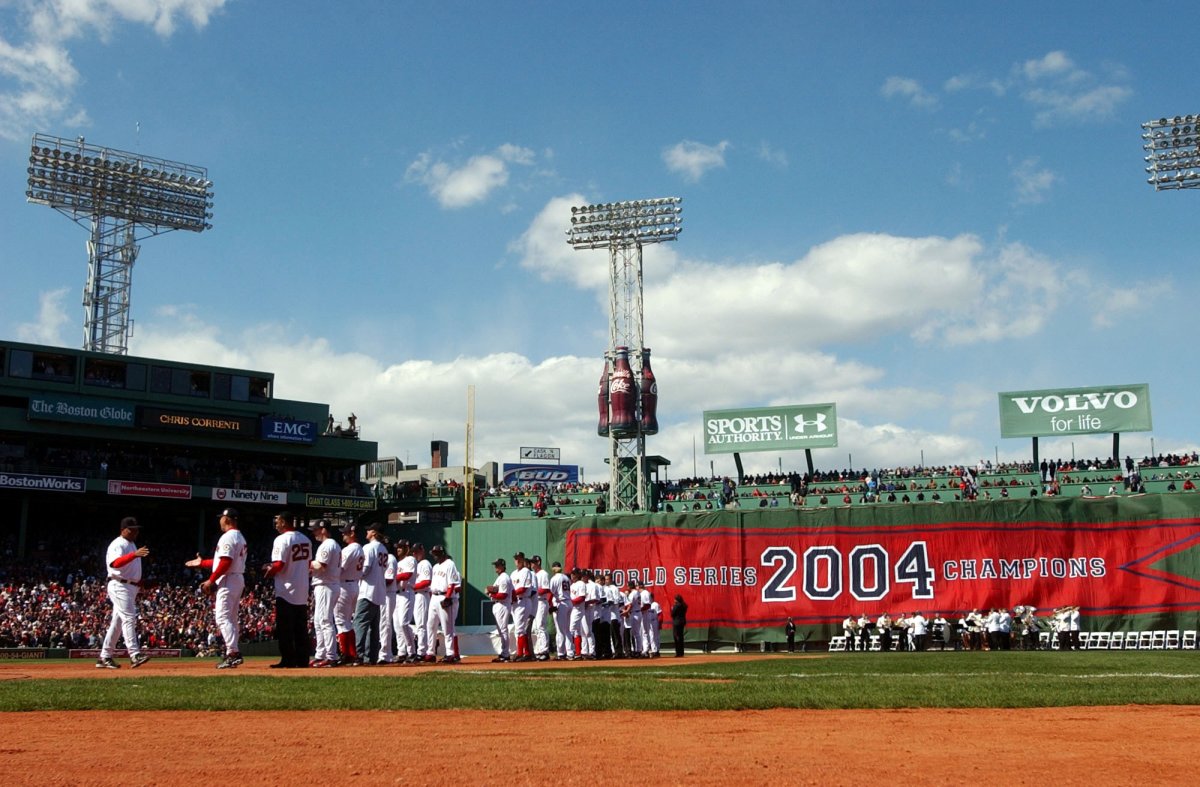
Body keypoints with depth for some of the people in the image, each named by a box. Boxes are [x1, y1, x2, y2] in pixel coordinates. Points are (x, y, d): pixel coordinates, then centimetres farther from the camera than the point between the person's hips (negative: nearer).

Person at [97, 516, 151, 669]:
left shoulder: (132, 545, 21)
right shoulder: (117, 544, -10)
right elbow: (115, 563, -29)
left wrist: (139, 581, 12)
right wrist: (135, 555, -40)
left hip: (131, 587, 10)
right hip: (120, 586, -10)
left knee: (117, 622, 11)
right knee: (129, 618, -18)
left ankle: (104, 658, 15)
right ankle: (135, 655, -25)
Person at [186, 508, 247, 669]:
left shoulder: (228, 537, -13)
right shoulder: (240, 537, 19)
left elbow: (226, 562, -22)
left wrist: (211, 580, -19)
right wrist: (201, 563, 28)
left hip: (228, 580, -11)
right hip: (238, 579, 11)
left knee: (222, 617, -11)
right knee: (231, 618, 14)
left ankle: (233, 652, -18)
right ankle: (233, 654, 16)